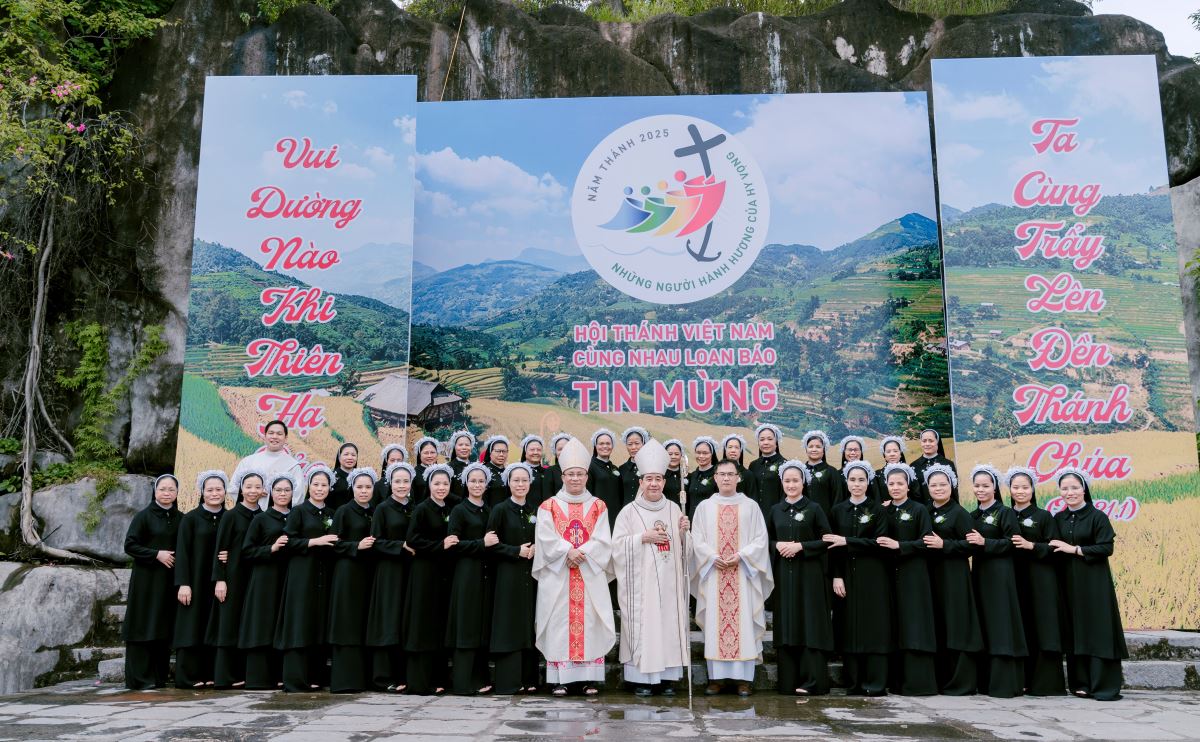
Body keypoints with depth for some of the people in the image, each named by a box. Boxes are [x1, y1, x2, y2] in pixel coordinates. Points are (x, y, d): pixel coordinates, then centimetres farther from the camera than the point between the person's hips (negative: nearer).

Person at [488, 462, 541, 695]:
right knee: (509, 626, -4)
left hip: (530, 574, 5)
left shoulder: (535, 510, 11)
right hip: (508, 574, -4)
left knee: (529, 625, 5)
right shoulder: (500, 510, -2)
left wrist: (535, 549, -5)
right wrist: (517, 551, -16)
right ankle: (508, 681, 1)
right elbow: (492, 544, -6)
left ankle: (528, 679, 11)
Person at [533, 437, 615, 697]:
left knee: (589, 622, -2)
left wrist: (581, 554, -14)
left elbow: (603, 540, 0)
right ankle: (559, 679, 3)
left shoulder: (598, 506, 9)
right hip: (558, 575, -1)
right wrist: (568, 551, -17)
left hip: (590, 575, 1)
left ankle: (590, 678, 4)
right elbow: (546, 538, -4)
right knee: (559, 622, -2)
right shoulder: (549, 506, 7)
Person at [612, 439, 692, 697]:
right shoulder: (629, 511, 0)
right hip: (641, 582, -3)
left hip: (669, 581, 3)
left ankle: (667, 676, 13)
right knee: (642, 625, -4)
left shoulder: (674, 509, 11)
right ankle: (641, 678, 6)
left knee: (670, 623, 3)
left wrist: (682, 533, -5)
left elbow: (683, 550, 15)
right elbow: (618, 545, -5)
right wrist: (644, 537, -14)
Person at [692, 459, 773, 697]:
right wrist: (713, 557, -12)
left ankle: (743, 678, 4)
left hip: (743, 574, -1)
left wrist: (741, 555, -12)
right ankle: (716, 677, 7)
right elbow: (697, 539, 4)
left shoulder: (751, 506, 5)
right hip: (714, 573, 1)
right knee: (715, 623, 2)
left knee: (743, 623, -1)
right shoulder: (704, 507, 7)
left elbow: (760, 538, 1)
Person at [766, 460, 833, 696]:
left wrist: (800, 546, -14)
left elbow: (826, 540, -3)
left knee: (809, 623, -4)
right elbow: (766, 540, 13)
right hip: (783, 574, 3)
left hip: (808, 573, -3)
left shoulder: (814, 508, 0)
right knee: (786, 624, 3)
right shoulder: (775, 510, 10)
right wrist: (777, 546, -7)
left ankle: (811, 682, 0)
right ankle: (788, 682, 9)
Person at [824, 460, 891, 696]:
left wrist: (847, 541, -14)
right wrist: (836, 576, -6)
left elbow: (879, 542, -8)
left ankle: (875, 683, 1)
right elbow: (832, 546, 5)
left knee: (873, 627, -4)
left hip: (872, 577, -2)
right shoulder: (838, 511, 9)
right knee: (850, 629, 2)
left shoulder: (877, 510, 2)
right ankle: (853, 684, 8)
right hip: (846, 576, 2)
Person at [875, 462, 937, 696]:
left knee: (913, 625, -6)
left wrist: (899, 545, -17)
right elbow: (878, 540, 12)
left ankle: (918, 681, -2)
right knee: (892, 626, 4)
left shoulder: (919, 510, 1)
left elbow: (926, 542, -8)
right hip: (890, 574, 4)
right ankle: (896, 681, 9)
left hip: (912, 575, -4)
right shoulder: (884, 512, 14)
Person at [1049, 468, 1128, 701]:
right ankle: (1082, 682, 11)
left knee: (1098, 630, -5)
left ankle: (1105, 685, -1)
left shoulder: (1097, 517, -3)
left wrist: (1074, 549, -13)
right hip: (1069, 581, 4)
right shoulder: (1058, 519, 11)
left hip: (1094, 581, -4)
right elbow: (1053, 550, 15)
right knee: (1075, 632, 5)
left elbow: (1106, 548, -11)